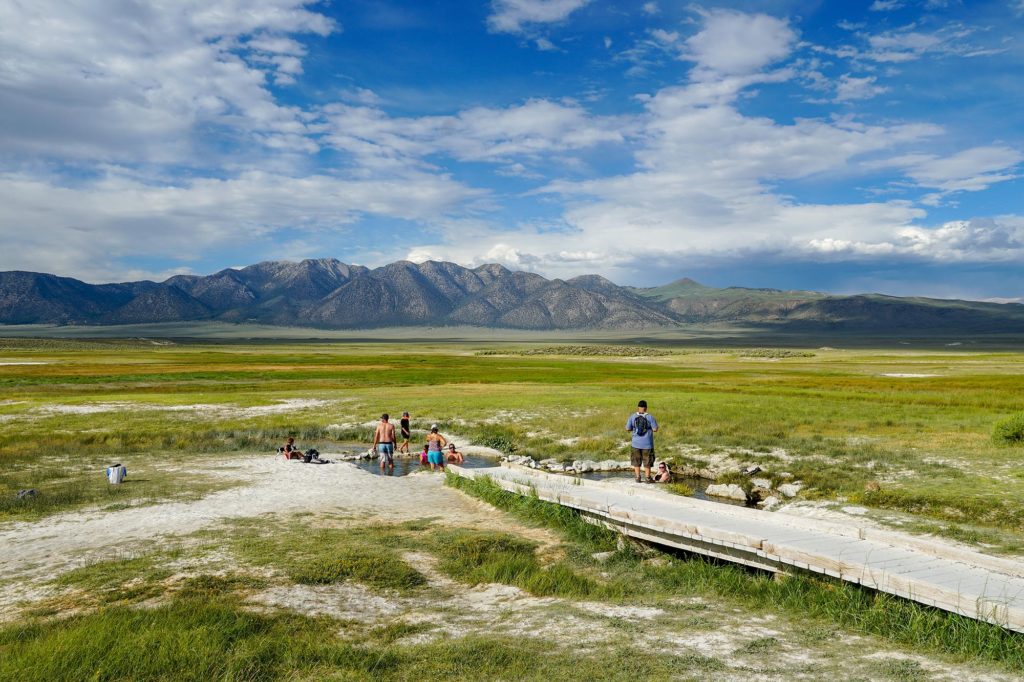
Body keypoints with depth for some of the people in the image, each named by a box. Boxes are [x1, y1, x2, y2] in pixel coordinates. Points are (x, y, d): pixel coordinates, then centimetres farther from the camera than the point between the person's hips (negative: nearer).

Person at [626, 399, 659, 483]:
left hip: (636, 442, 2)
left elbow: (627, 428, -3)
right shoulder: (650, 417, -11)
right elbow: (655, 429, -11)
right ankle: (648, 478, 15)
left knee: (636, 460, 14)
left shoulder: (633, 416, -5)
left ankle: (638, 477, 14)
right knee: (647, 461, 11)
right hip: (647, 443, -2)